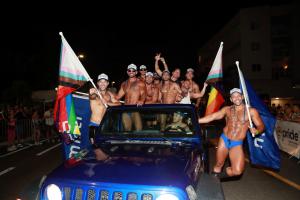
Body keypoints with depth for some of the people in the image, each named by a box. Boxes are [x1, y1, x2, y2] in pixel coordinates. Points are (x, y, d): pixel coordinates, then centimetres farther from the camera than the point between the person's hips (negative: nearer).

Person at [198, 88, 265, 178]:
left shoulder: (251, 111, -3)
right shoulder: (227, 109, 2)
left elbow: (261, 125, 0)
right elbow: (212, 116, -3)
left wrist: (256, 131, -24)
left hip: (237, 144, -1)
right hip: (224, 140, 1)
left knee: (237, 171, -11)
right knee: (218, 165, 9)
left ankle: (218, 177, 16)